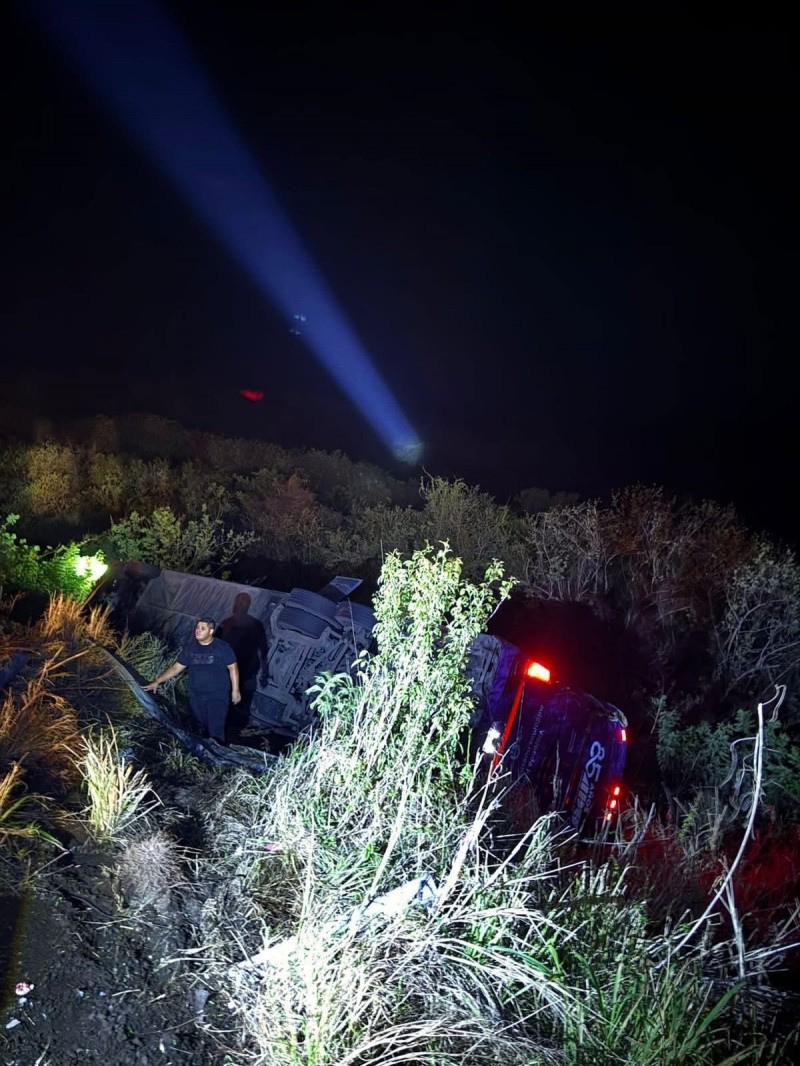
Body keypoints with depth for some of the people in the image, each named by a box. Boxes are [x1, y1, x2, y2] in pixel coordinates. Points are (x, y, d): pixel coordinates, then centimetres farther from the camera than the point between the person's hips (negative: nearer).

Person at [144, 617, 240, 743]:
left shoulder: (222, 647, -7)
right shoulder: (189, 647, 4)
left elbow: (233, 668, -2)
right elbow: (176, 668, 9)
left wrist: (235, 690, -4)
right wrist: (157, 681, 4)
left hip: (217, 696, -4)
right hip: (196, 697, 4)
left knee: (216, 731, -9)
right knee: (204, 728, 13)